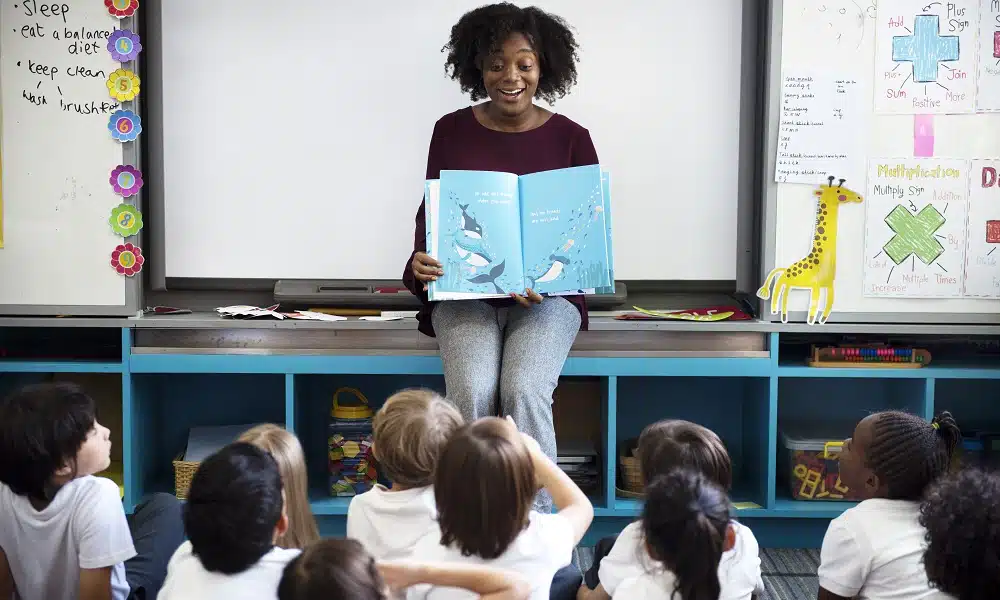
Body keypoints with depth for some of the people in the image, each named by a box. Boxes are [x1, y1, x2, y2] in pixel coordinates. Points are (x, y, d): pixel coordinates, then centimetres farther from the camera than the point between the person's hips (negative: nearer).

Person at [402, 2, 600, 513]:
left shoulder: (571, 139, 4)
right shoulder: (451, 132, 8)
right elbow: (429, 212, 11)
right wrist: (421, 264, -12)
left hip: (547, 296, -1)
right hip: (465, 292, 1)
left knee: (524, 391, -29)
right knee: (472, 393, -28)